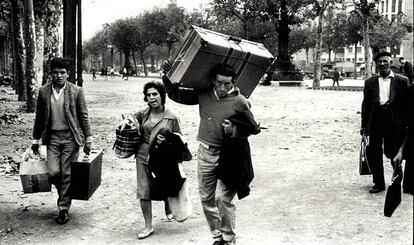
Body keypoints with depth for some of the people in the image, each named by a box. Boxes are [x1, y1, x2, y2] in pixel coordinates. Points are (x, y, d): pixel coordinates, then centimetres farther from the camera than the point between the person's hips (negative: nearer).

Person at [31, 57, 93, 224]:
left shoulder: (76, 91, -2)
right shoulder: (43, 92, 4)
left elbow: (83, 116, 0)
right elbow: (39, 117, 11)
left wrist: (88, 139, -2)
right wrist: (36, 139, 13)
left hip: (70, 137, -2)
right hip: (52, 137, 2)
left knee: (67, 174, 0)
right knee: (53, 172, -6)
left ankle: (64, 209, 11)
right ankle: (64, 192, 27)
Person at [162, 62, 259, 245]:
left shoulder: (240, 102, -10)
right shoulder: (203, 95, 0)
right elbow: (176, 95, 10)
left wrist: (233, 131, -22)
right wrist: (168, 77, -3)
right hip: (206, 154, 5)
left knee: (223, 198, -11)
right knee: (206, 198, 11)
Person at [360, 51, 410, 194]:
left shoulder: (401, 81, 3)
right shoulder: (370, 82, 9)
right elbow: (366, 104, 10)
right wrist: (364, 125, 6)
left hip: (394, 122, -2)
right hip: (376, 122, 2)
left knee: (394, 153, 6)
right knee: (374, 154, 3)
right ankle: (379, 183, 16)